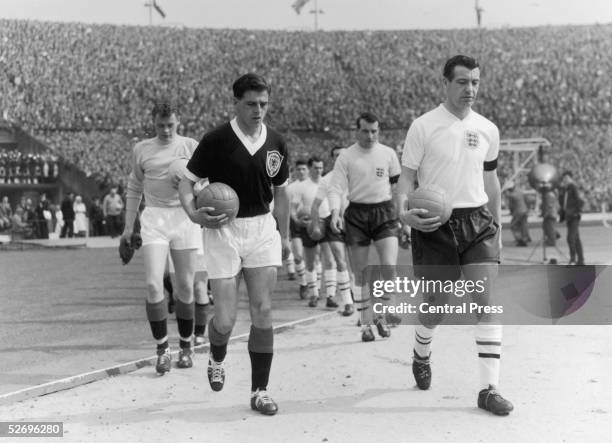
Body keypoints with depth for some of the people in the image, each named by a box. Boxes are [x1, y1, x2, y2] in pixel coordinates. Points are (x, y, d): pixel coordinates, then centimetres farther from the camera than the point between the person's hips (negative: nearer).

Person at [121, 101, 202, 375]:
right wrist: (129, 226, 16)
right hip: (154, 218, 1)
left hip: (184, 216, 0)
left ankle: (185, 347, 20)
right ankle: (162, 349, -4)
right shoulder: (141, 150, 10)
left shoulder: (191, 146, 5)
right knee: (153, 284, -13)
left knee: (185, 286, 4)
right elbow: (134, 188, 18)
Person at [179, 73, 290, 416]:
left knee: (263, 312, -3)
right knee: (226, 319, -3)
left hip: (263, 227, 3)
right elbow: (188, 181, -3)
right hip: (223, 230, -3)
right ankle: (217, 360, 33)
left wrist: (285, 236, 17)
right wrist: (194, 212, -22)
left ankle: (260, 391, 8)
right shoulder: (216, 140, -9)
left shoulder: (276, 143, 3)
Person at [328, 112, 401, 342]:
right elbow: (336, 187, -4)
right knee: (360, 273, 3)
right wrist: (335, 213, -20)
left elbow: (397, 186, 15)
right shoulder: (346, 156, 1)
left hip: (385, 212, 1)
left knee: (390, 267, -13)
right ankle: (366, 323, 15)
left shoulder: (388, 153, 6)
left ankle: (381, 316, 9)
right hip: (357, 213, -1)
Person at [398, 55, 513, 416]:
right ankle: (421, 358, 40)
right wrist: (405, 211, -21)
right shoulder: (423, 127, -4)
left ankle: (490, 389, -4)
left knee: (488, 301, -9)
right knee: (436, 307, 7)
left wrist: (497, 226, 21)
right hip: (435, 225, -3)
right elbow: (407, 175, -3)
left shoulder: (488, 130, 9)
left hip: (477, 223, 3)